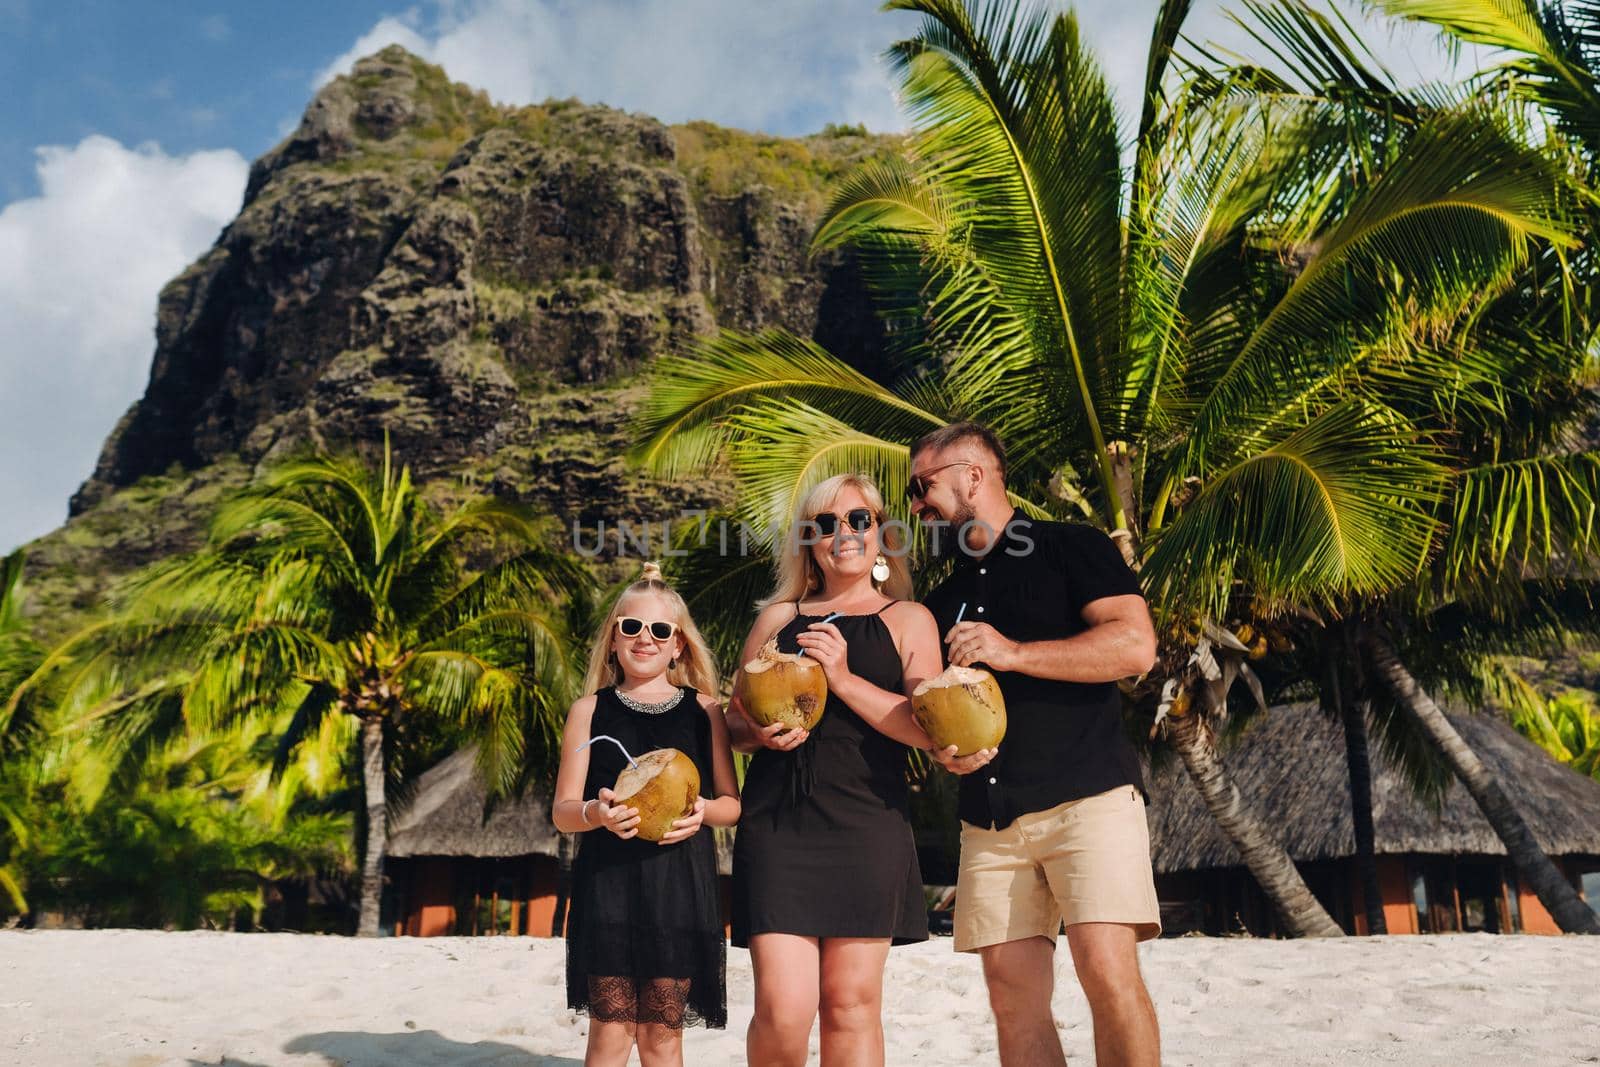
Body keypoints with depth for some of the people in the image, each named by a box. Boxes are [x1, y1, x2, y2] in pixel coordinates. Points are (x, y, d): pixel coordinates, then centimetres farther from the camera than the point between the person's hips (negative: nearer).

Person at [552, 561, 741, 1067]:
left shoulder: (704, 710, 7)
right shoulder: (590, 710, 5)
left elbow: (733, 803, 9)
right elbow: (562, 811, 3)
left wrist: (704, 811, -13)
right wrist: (596, 813, -19)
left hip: (681, 880, 1)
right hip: (609, 880, 0)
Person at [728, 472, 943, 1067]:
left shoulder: (908, 620, 10)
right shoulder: (777, 617, 16)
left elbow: (932, 729, -3)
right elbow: (732, 719, 20)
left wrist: (844, 679, -12)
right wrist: (759, 734, -3)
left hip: (867, 825, -1)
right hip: (776, 823, 1)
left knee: (852, 1005, 3)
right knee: (782, 1010, -8)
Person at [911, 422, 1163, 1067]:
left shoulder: (1071, 548, 4)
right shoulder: (942, 602, 22)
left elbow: (1136, 645, -9)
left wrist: (1013, 654, -14)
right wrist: (942, 746, 3)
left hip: (1086, 795, -5)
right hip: (989, 819, 5)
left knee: (1107, 967, -18)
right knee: (1013, 995, 0)